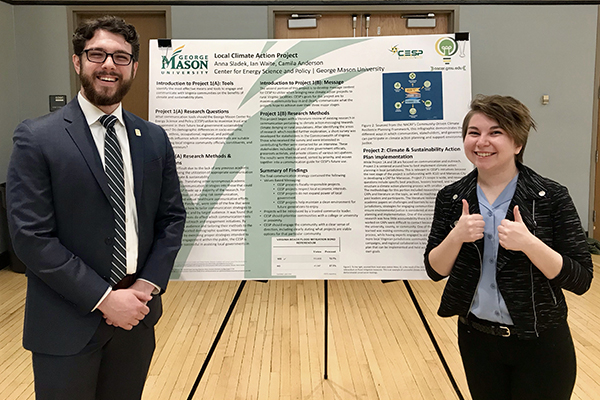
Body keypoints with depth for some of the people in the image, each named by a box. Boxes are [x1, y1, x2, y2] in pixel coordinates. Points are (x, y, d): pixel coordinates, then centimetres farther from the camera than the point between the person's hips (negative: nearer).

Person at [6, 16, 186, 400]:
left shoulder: (154, 139, 3)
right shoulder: (37, 138, -9)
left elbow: (172, 217, 5)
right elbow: (31, 236, -13)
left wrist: (147, 286, -7)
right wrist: (103, 298, -16)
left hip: (137, 313, 4)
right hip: (68, 322, -3)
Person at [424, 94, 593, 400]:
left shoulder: (552, 197, -13)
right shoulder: (451, 198, -4)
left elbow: (581, 279, -14)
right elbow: (435, 271, -4)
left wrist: (529, 243, -29)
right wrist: (456, 236, -22)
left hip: (540, 343, -2)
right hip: (476, 339, 3)